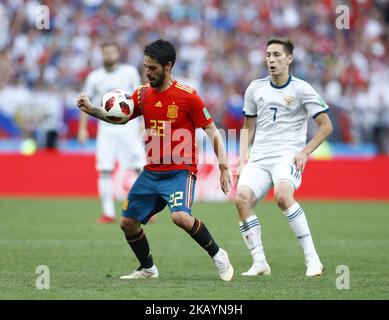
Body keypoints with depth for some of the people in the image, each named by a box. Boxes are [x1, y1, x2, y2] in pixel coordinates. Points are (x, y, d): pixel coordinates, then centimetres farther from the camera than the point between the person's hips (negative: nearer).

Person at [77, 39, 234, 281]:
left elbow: (213, 132, -9)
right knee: (128, 222, 7)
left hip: (180, 171, -7)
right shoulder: (144, 93, 5)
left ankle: (218, 255, -9)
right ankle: (148, 269, 29)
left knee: (180, 216, -30)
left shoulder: (188, 96, -13)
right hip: (151, 172, 7)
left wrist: (224, 168, -15)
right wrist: (92, 110, 1)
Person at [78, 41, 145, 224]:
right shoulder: (95, 77, 4)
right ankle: (108, 213, -1)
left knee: (140, 167, -7)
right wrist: (82, 128, 4)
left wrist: (143, 123, -3)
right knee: (104, 170, -6)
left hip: (128, 127, -1)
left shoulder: (129, 72, 1)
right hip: (106, 129, 1)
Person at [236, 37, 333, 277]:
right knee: (242, 198, -22)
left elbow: (326, 126, 2)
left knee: (283, 195, -33)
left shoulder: (301, 89, -1)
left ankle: (312, 258, -26)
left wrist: (304, 152, -8)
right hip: (258, 158, 5)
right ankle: (260, 263, -14)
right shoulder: (255, 89, 12)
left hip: (288, 156, -5)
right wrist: (242, 160, 10)